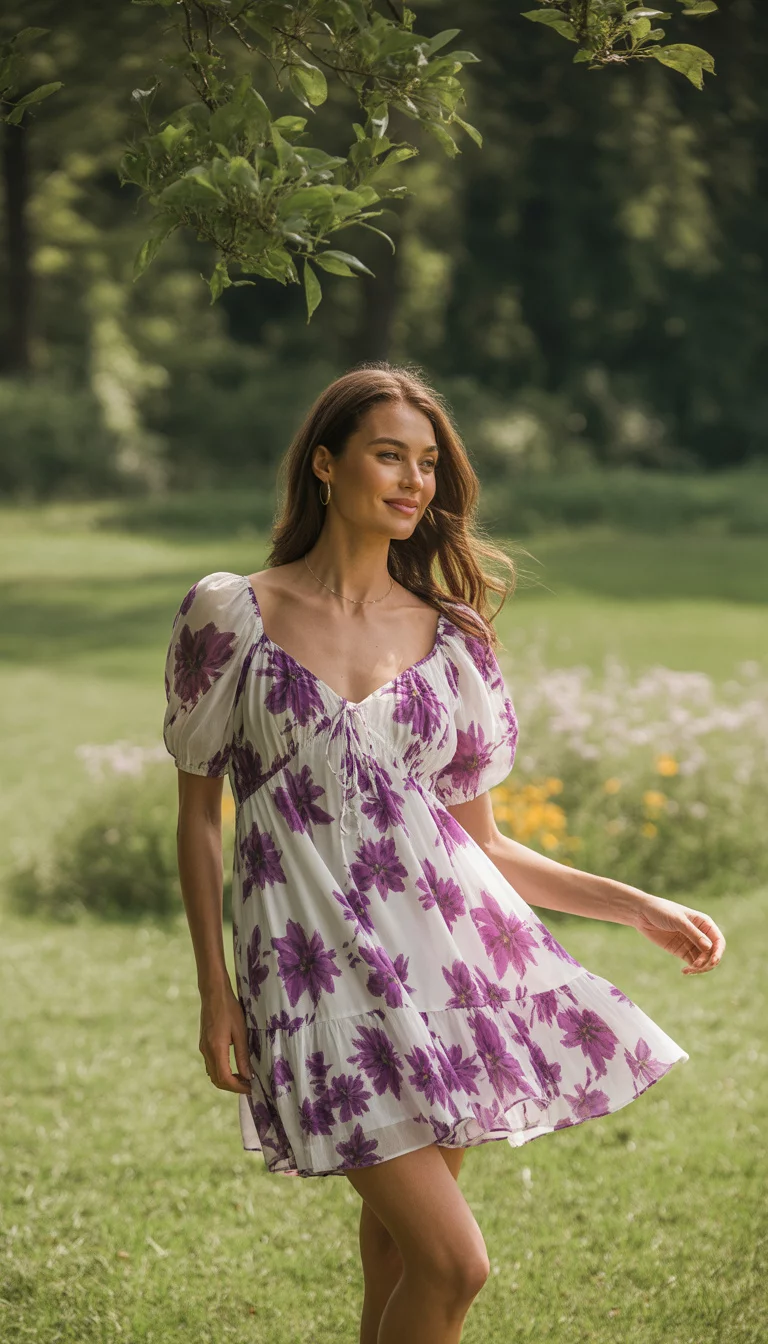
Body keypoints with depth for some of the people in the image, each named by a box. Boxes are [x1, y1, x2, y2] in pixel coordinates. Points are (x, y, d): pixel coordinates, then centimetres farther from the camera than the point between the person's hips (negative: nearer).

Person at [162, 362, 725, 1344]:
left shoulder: (451, 638, 10)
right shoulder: (229, 614, 2)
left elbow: (481, 842, 14)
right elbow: (198, 816, 6)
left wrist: (639, 907, 8)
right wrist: (215, 992, 0)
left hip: (448, 949, 3)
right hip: (318, 966, -3)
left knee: (398, 1250, 7)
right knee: (451, 1263, -11)